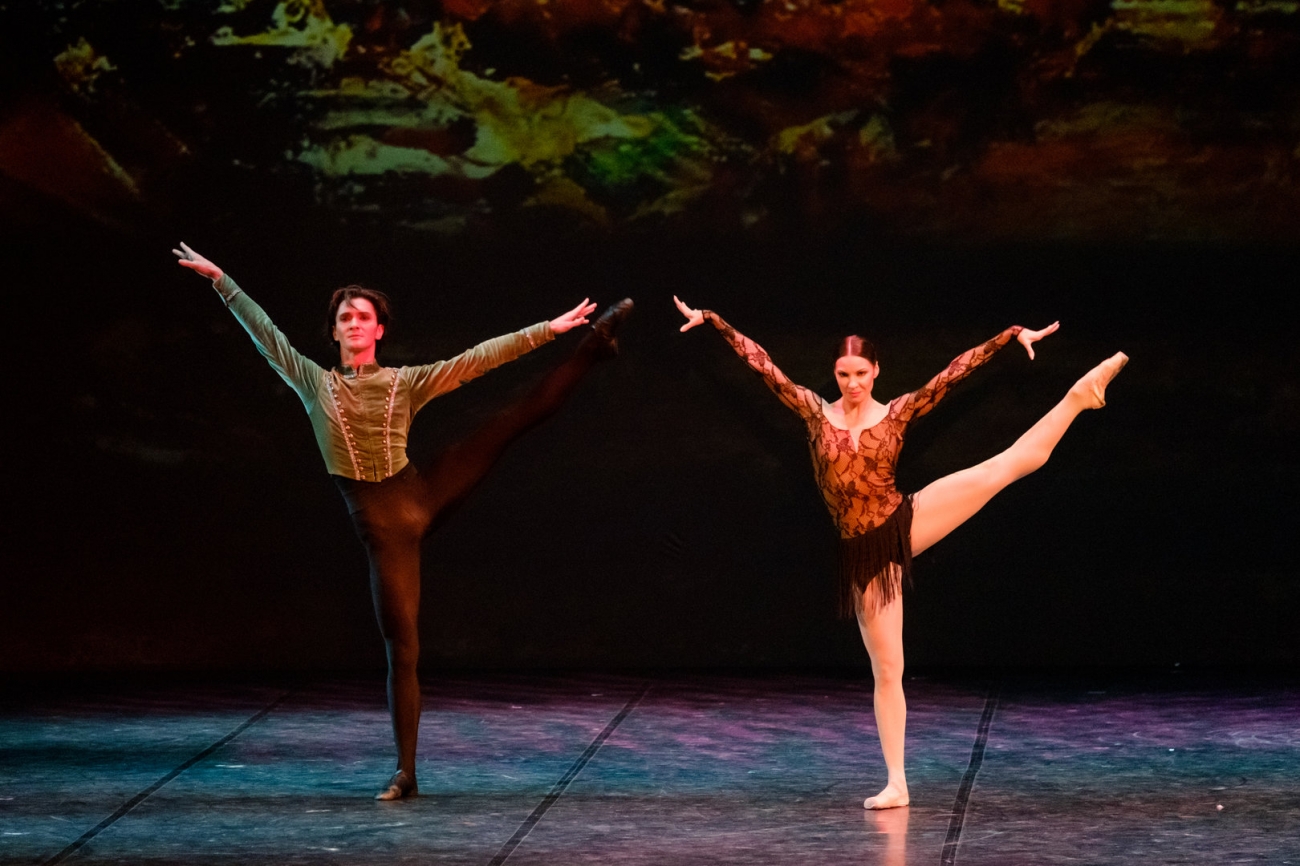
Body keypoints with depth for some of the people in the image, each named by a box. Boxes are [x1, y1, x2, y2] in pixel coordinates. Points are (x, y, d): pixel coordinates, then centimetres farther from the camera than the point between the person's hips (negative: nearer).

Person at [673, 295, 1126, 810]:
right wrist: (711, 321, -1)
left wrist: (1013, 335, -6)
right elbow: (759, 362, 2)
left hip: (907, 523, -1)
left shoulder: (898, 412, 2)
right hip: (863, 554, 1)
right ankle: (896, 783, 7)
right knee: (886, 670, 3)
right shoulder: (814, 412, 5)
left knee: (1013, 462, -17)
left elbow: (956, 369, -1)